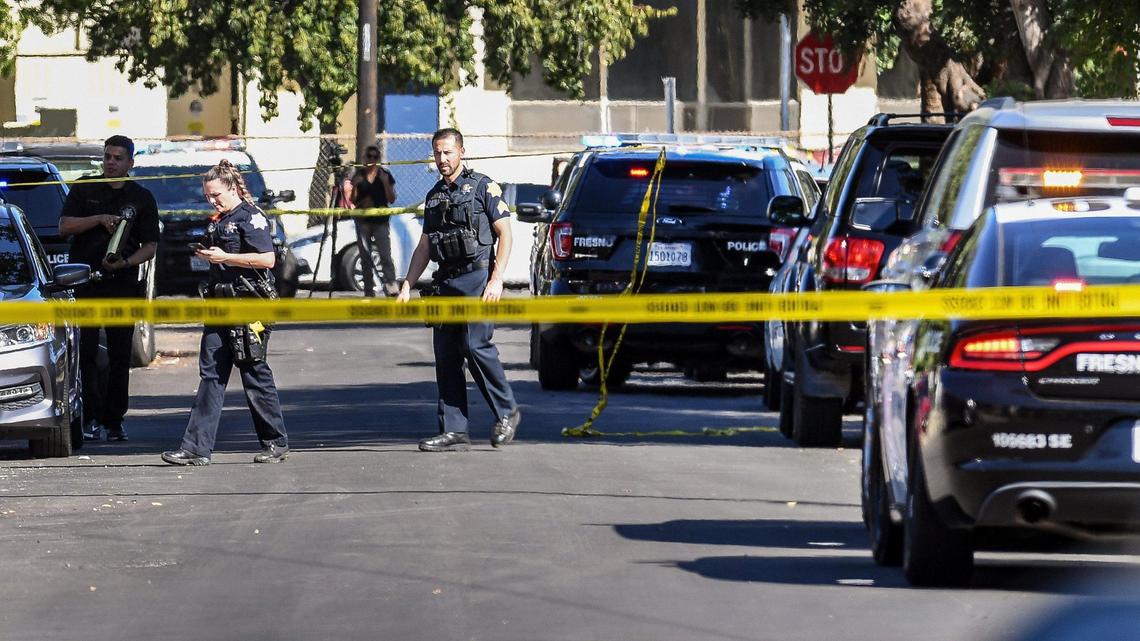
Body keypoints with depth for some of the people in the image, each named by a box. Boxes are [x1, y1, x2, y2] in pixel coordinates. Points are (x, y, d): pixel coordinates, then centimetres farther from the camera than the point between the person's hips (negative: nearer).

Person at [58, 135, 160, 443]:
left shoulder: (142, 198, 9)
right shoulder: (84, 189, 9)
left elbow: (150, 246, 6)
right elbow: (64, 226, 0)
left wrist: (125, 262, -13)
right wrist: (100, 219, -12)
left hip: (123, 282, 1)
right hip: (84, 281, -1)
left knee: (121, 356, 1)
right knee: (87, 351, -7)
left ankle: (114, 420, 7)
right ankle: (92, 418, -5)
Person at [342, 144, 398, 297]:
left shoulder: (385, 175, 3)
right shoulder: (358, 175, 7)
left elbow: (392, 199, -1)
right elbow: (351, 201, 8)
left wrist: (385, 182, -14)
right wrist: (354, 185, -9)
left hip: (381, 221, -3)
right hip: (363, 220, 3)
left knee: (385, 256, -14)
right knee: (365, 257, 5)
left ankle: (391, 289, -21)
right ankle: (369, 291, 12)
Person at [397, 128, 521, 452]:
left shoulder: (482, 187, 0)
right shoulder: (434, 196, 19)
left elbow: (505, 234, -4)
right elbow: (424, 247, 22)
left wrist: (496, 279, -14)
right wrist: (407, 285, 13)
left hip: (476, 277, -7)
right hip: (445, 281, 7)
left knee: (476, 346, -14)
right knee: (445, 355, 1)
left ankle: (506, 412, 1)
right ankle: (453, 431, 2)